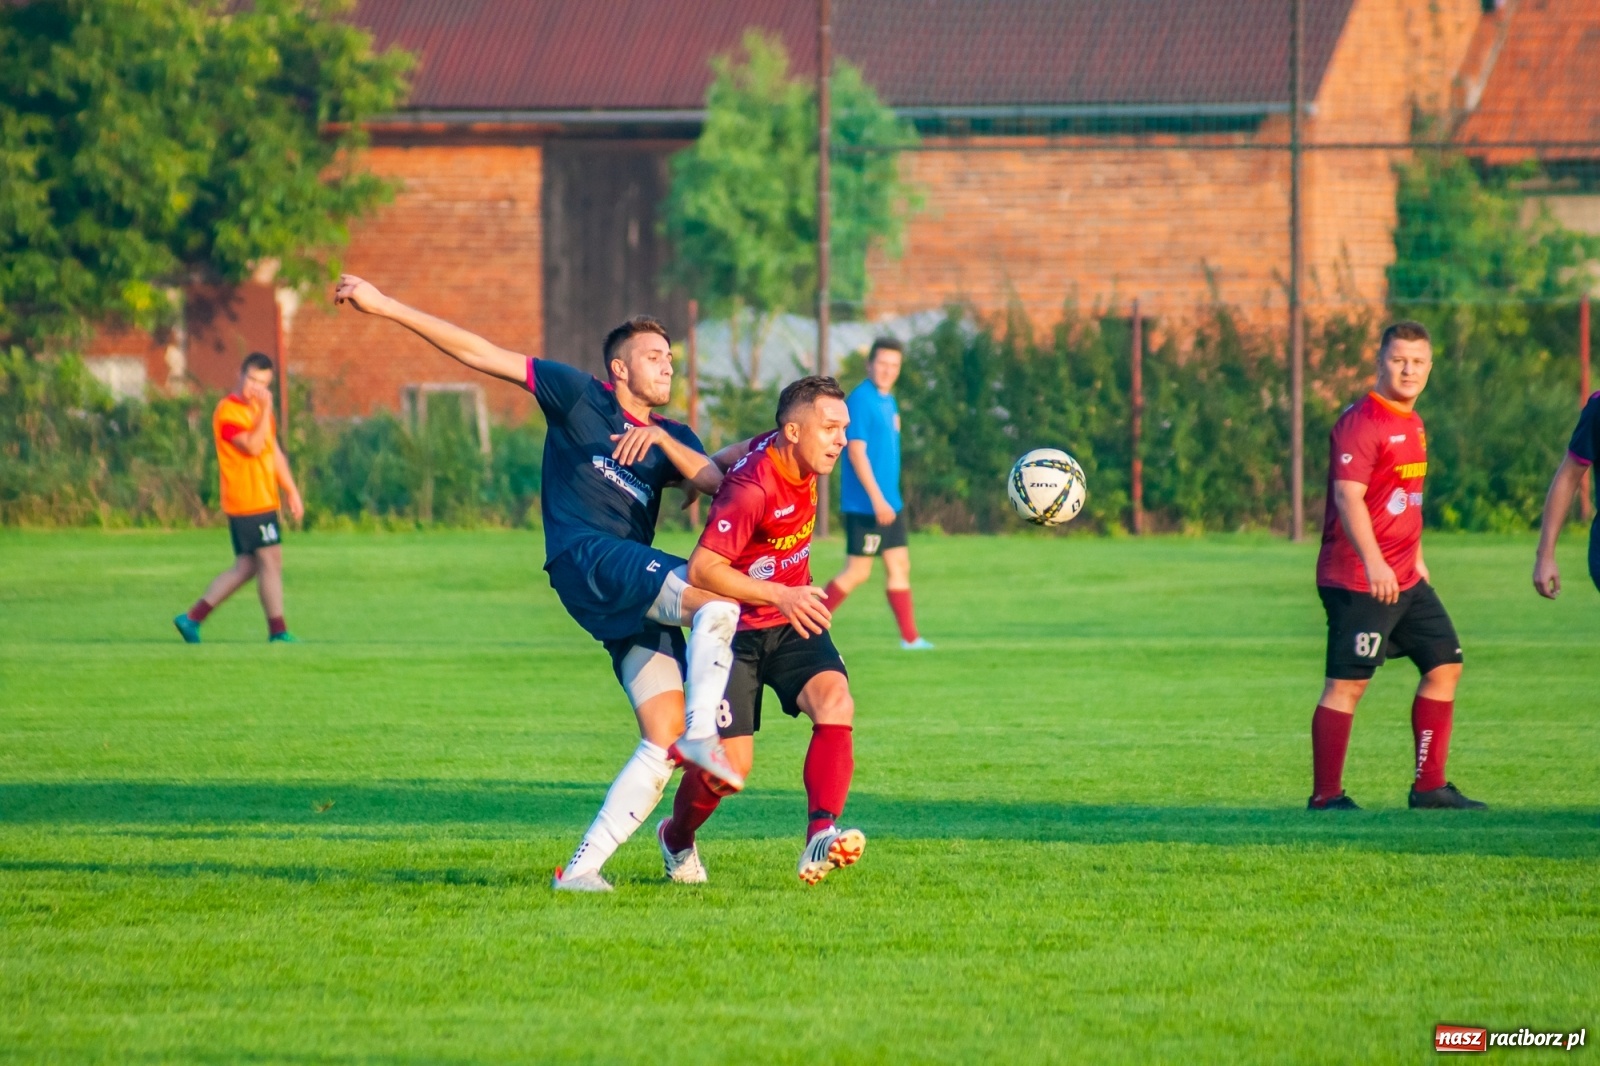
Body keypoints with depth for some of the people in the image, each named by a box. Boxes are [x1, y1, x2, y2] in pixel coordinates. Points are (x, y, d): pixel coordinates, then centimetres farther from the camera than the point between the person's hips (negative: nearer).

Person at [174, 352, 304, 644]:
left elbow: (275, 452, 25)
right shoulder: (228, 411, -12)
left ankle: (192, 618, 13)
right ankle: (278, 631, 1)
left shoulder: (257, 408, 18)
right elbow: (253, 446, -24)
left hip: (264, 502, 9)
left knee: (246, 567, 9)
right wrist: (265, 411, -22)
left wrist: (291, 491, 23)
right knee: (271, 561, -6)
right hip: (247, 503, -9)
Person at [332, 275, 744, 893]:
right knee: (717, 599, -30)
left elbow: (715, 480, 5)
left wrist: (661, 438, -9)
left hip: (634, 597, 6)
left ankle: (582, 867, -6)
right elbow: (480, 355, 6)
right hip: (587, 557, -6)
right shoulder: (579, 396, 8)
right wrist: (385, 307, 3)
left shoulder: (669, 437, 23)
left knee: (662, 741, -5)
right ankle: (701, 735, -37)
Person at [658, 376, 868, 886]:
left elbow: (730, 458, 18)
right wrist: (780, 596, -35)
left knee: (835, 704, -22)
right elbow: (702, 569, -29)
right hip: (738, 630, -7)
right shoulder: (751, 488, -27)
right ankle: (676, 839, 27)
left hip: (793, 624, 7)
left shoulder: (798, 458, -2)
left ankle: (820, 838, -33)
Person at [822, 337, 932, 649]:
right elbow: (856, 451, -20)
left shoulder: (888, 400, 12)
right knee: (858, 571, -4)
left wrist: (888, 499, 20)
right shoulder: (861, 399, -15)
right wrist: (877, 499, -22)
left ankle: (910, 638, 10)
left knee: (899, 566, 7)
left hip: (889, 502, 9)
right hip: (865, 505, -9)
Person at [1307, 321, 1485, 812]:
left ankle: (1430, 786, 15)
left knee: (1445, 665, 9)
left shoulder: (1412, 422, 15)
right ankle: (1325, 795, -2)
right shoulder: (1361, 422, -15)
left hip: (1406, 579, 9)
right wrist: (1373, 563, -34)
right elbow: (1348, 495, -25)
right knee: (1347, 683, -7)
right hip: (1357, 581, -9)